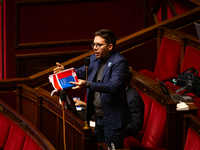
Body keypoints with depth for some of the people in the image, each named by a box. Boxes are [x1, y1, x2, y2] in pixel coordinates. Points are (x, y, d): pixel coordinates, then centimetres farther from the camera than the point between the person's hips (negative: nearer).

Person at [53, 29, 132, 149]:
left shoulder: (119, 62, -16)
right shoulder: (94, 59, 8)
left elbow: (113, 87, -28)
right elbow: (81, 72, 25)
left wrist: (87, 84, -36)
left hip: (112, 120, -8)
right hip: (98, 117, 8)